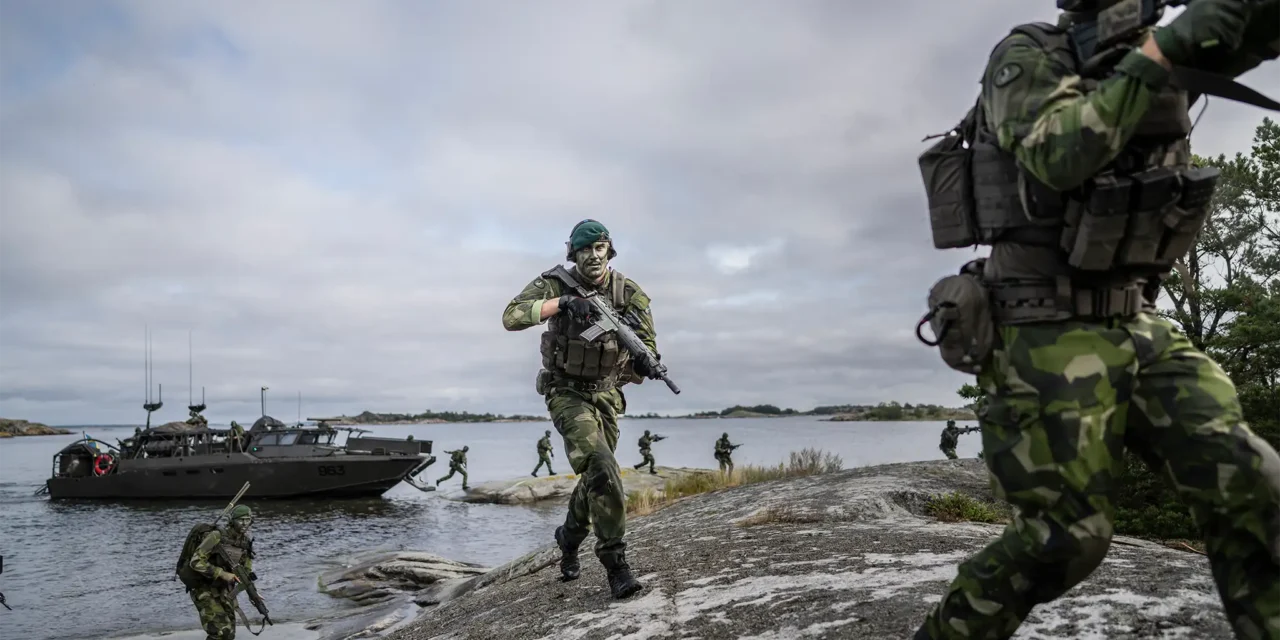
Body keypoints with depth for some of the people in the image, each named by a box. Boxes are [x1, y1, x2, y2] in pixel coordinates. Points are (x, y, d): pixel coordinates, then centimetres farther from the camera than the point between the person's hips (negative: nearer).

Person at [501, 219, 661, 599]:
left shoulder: (629, 292, -7)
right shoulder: (555, 284, -11)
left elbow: (646, 340, -12)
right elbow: (511, 317, -24)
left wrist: (644, 362, -37)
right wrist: (561, 303, -35)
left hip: (606, 395, 4)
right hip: (566, 392, -4)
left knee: (596, 476, 14)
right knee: (600, 467, -22)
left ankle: (570, 538, 41)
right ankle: (614, 561, -14)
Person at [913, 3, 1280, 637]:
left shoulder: (1151, 52, 14)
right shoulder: (1028, 55, -7)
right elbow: (1057, 156, -24)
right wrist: (1159, 53, -23)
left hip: (1139, 328, 7)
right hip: (1050, 339, -7)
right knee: (1067, 535, -3)